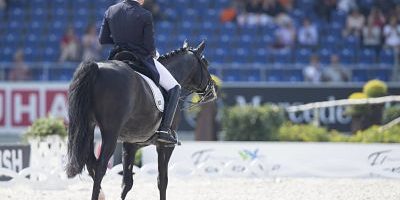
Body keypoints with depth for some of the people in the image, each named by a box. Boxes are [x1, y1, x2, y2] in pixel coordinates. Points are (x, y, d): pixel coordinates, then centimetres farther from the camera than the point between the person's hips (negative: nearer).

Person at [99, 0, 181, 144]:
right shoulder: (145, 16, -17)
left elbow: (102, 39, 2)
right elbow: (150, 46, -14)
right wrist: (153, 54, 9)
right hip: (143, 59, -5)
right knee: (174, 88, 10)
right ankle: (165, 129, -4)